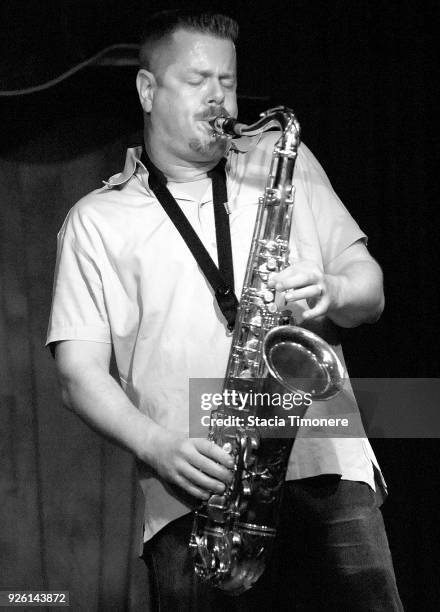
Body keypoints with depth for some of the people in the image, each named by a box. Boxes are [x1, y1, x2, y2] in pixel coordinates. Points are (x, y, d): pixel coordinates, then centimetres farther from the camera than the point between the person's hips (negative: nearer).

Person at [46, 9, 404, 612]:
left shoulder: (285, 163, 19)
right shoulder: (96, 221, 11)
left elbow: (370, 289, 17)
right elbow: (80, 372, 2)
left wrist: (332, 293, -7)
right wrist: (157, 445, -15)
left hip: (329, 473, 2)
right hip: (196, 495, -1)